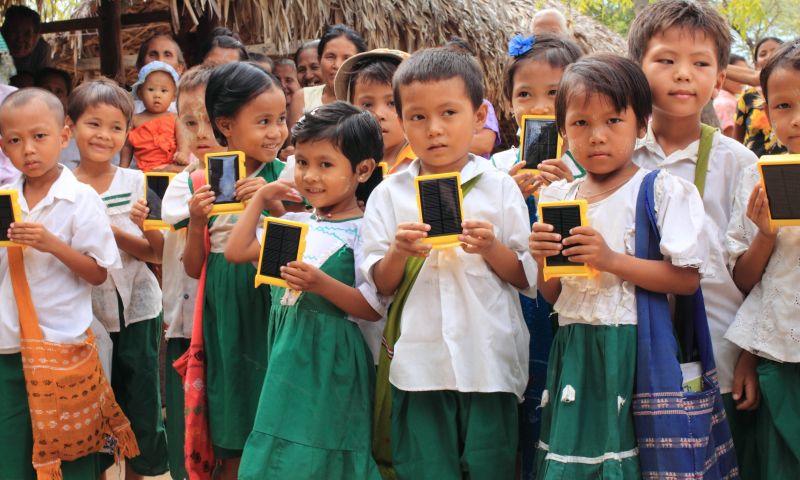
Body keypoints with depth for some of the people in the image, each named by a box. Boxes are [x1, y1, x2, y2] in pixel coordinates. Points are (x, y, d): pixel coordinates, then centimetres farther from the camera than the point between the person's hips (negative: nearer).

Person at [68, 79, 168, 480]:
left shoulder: (137, 183, -3)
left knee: (142, 409, 8)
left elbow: (157, 252, -7)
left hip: (135, 310, 0)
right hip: (84, 313, 0)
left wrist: (112, 231, -21)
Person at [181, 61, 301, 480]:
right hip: (225, 315, 1)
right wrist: (196, 220, -12)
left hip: (271, 306, -1)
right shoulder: (203, 182, 1)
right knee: (232, 443, 10)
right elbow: (193, 267, 6)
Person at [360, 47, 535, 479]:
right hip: (418, 365, 1)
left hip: (490, 361, -1)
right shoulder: (388, 195, 5)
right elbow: (377, 286, 4)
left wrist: (491, 249, -14)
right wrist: (399, 253, -14)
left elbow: (528, 277, 3)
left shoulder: (499, 188, 3)